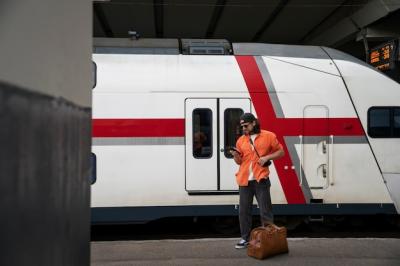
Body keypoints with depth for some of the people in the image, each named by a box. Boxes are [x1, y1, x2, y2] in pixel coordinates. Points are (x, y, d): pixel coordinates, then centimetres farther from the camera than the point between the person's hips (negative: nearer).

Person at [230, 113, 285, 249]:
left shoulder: (268, 136, 0)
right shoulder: (241, 140, 11)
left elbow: (281, 152, 5)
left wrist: (267, 157, -10)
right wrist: (235, 156, -7)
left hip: (260, 179, -4)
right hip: (244, 180, 4)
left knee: (265, 211, 0)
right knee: (244, 211, 7)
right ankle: (245, 238, 16)